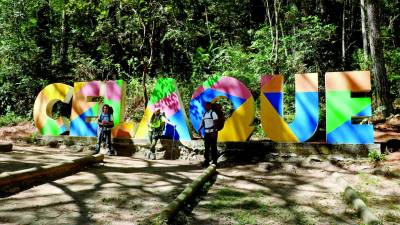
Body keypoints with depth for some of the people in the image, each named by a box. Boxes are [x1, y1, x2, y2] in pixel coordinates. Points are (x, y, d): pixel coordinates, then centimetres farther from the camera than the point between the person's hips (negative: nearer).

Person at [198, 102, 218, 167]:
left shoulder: (213, 113, -7)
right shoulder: (205, 114, 15)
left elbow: (215, 123, -14)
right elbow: (202, 122, 10)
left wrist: (214, 132, -22)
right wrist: (199, 129, -6)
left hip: (212, 133, -7)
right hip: (206, 132, 7)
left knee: (213, 147, -3)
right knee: (206, 147, 6)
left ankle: (214, 161, 3)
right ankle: (206, 161, 10)